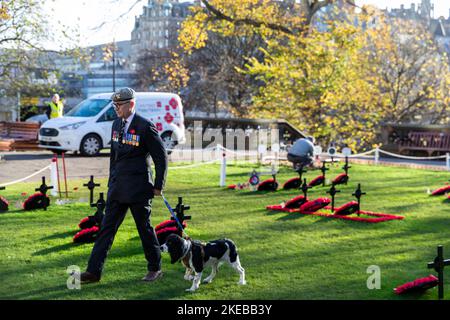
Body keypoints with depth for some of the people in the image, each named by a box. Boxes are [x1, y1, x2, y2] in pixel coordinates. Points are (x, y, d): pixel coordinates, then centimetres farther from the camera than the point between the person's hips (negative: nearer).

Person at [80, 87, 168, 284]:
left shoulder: (145, 127, -12)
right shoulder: (116, 124, 10)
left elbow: (161, 157, -9)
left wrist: (158, 186, -8)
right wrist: (112, 180, 18)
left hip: (138, 187, -7)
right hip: (117, 187, 7)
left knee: (144, 227, 4)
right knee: (107, 227, 3)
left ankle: (155, 269, 20)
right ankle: (94, 271, 4)